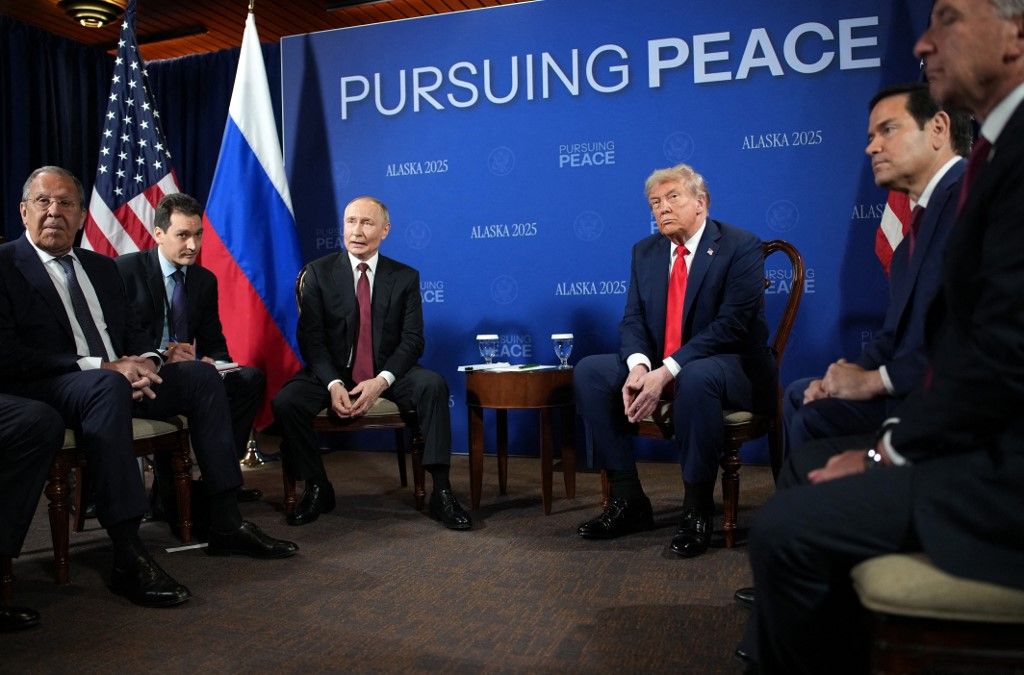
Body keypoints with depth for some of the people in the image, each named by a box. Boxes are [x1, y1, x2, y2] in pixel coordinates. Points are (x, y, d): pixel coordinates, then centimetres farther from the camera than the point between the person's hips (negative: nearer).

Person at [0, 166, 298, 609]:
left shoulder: (102, 268, 20)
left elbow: (133, 335, 20)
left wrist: (144, 362, -6)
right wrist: (100, 367, -21)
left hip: (115, 376, 8)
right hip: (44, 389, -7)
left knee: (201, 375, -8)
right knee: (107, 386, -37)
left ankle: (225, 524, -7)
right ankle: (128, 558, -37)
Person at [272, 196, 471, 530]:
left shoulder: (405, 277, 2)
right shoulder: (319, 272, 0)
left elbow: (412, 339, -4)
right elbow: (311, 338, -5)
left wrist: (382, 381, -22)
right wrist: (333, 384, -21)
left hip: (387, 373, 0)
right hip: (333, 372, 0)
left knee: (433, 384, -29)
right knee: (285, 402, -26)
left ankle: (441, 492, -22)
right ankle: (317, 488, -2)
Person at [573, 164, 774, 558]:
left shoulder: (741, 247, -10)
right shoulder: (645, 251, 9)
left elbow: (731, 325, -20)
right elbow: (633, 320, 3)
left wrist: (667, 372, -28)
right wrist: (638, 366, -20)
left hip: (728, 366, -6)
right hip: (657, 367, 6)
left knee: (695, 378, -39)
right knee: (589, 372, -13)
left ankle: (697, 509, -21)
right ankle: (628, 500, -8)